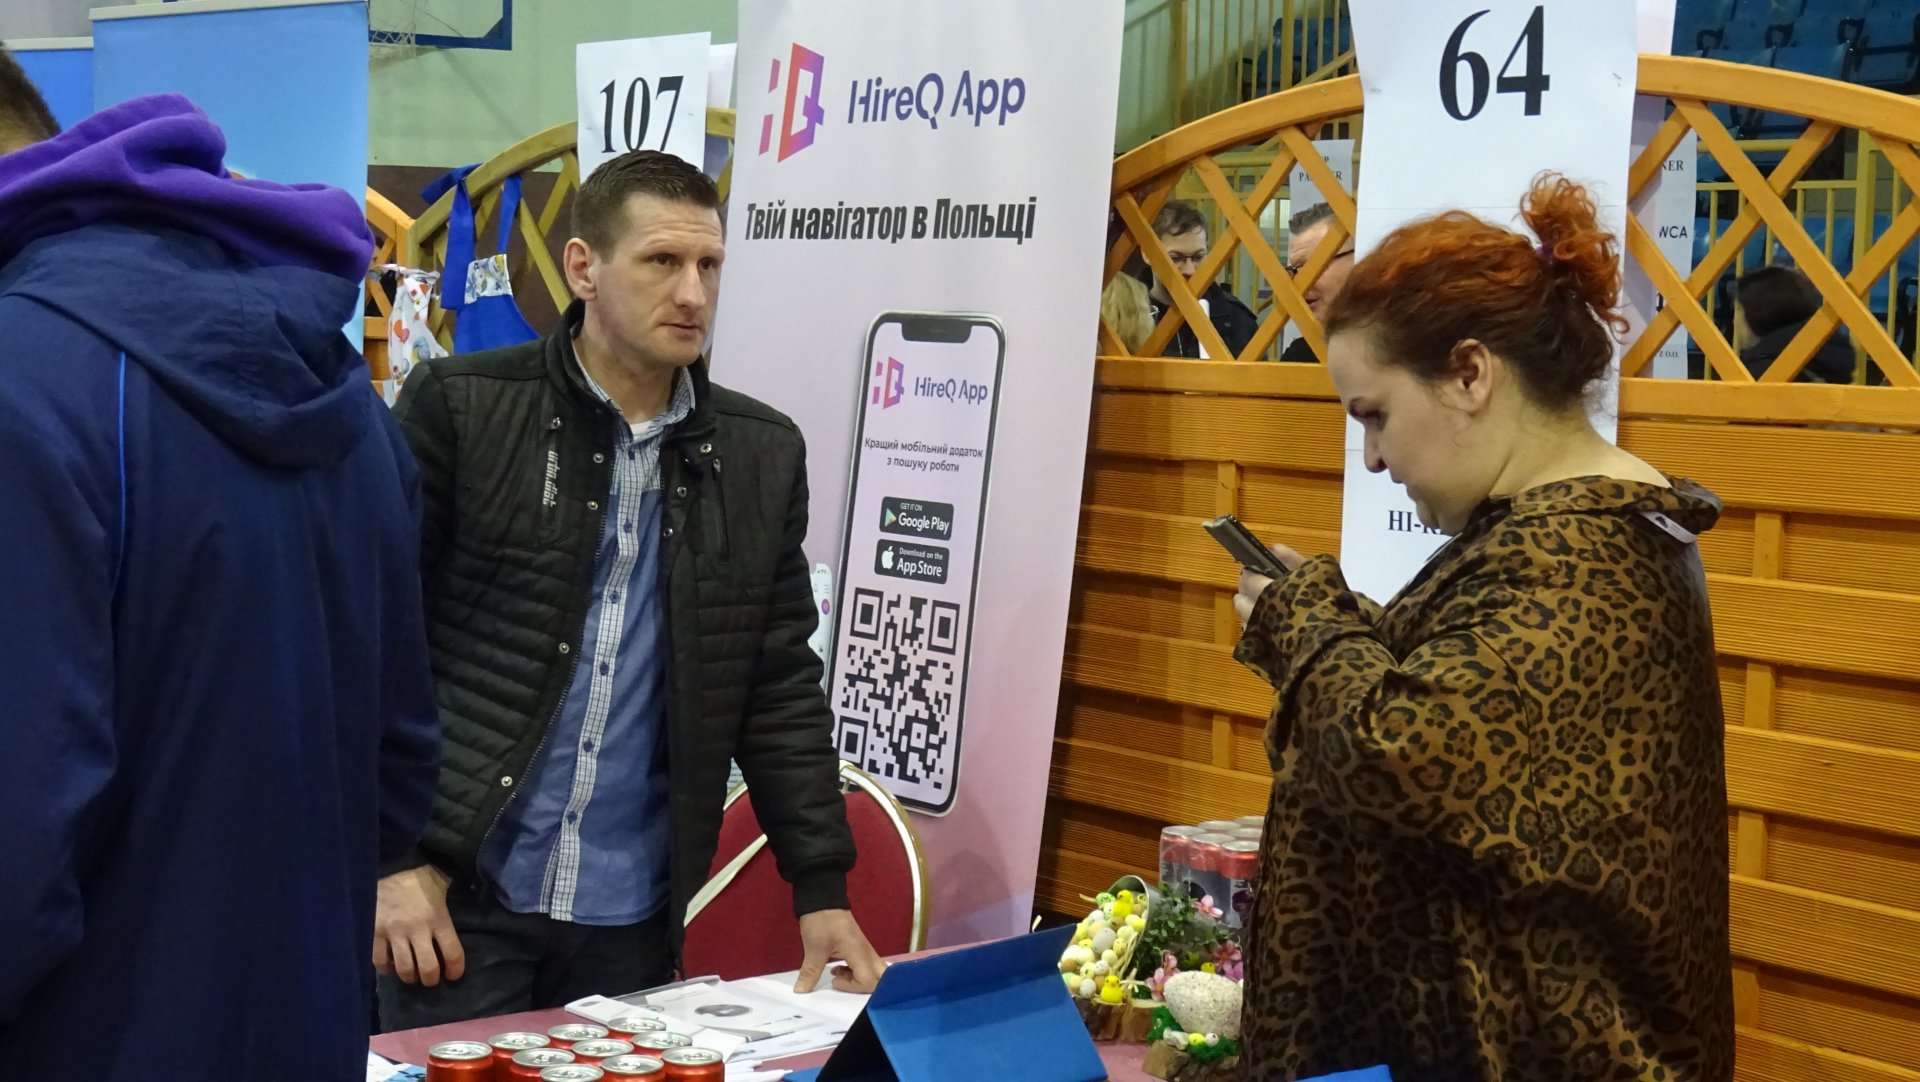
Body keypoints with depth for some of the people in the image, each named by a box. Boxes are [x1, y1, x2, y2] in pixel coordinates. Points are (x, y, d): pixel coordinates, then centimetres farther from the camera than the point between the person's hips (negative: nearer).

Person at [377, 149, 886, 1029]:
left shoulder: (761, 454, 6)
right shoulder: (458, 406, -4)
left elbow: (781, 690, 9)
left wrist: (822, 887, 4)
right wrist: (390, 855, -10)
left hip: (633, 919, 3)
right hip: (459, 892, -3)